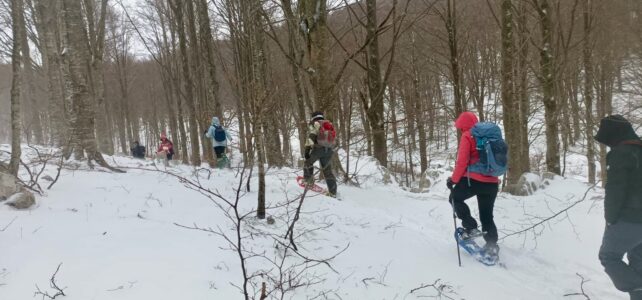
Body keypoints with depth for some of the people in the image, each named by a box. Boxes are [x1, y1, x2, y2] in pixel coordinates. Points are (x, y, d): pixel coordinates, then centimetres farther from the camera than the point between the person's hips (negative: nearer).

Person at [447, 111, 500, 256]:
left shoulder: (467, 137, -5)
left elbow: (462, 161, -11)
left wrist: (453, 179, -1)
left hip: (473, 180, -7)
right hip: (492, 183, 7)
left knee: (455, 198, 17)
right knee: (487, 216, 16)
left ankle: (471, 228, 4)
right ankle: (492, 245, 11)